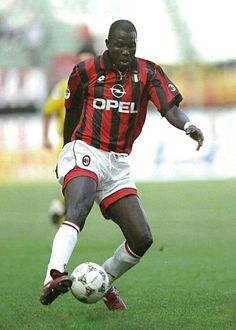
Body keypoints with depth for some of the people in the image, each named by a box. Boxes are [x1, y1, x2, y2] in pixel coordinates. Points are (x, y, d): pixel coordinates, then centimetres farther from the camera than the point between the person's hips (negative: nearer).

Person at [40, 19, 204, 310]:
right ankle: (54, 278, -53)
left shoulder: (148, 73, 5)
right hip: (84, 154, -4)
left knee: (142, 239, -3)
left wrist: (188, 125, -30)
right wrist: (69, 152, 25)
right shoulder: (85, 71, 2)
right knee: (78, 212, -34)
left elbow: (170, 108, -8)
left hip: (118, 164, 4)